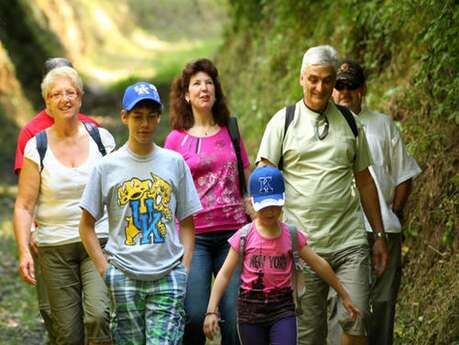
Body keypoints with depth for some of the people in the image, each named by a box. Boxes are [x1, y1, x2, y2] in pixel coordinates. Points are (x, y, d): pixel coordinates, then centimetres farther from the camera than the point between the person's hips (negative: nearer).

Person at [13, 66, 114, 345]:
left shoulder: (102, 139, 4)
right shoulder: (36, 147, 0)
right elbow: (24, 206, -2)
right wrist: (24, 251, -14)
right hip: (55, 248, 0)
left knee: (98, 316, -22)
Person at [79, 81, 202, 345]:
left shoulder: (175, 163, 7)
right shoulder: (108, 166, 3)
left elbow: (187, 224, 10)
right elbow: (87, 226, 6)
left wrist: (184, 270, 0)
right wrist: (105, 269, -3)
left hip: (168, 275, 0)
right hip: (124, 276, 0)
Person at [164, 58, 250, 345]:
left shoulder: (230, 133, 11)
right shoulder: (176, 139, 4)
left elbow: (249, 185, 17)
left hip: (233, 231, 2)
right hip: (194, 235, -2)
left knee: (236, 316, -3)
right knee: (195, 317, -8)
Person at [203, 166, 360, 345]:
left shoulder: (292, 235, 3)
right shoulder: (244, 236, -2)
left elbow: (319, 265, 8)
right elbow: (225, 274, -2)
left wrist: (344, 295, 13)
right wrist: (212, 310, -11)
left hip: (282, 309, 0)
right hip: (250, 309, 0)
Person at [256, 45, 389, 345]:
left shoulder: (350, 123, 10)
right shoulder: (282, 122, 2)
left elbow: (364, 181, 16)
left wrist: (379, 235, 14)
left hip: (350, 242, 2)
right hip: (302, 246, -1)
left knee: (356, 319, -10)